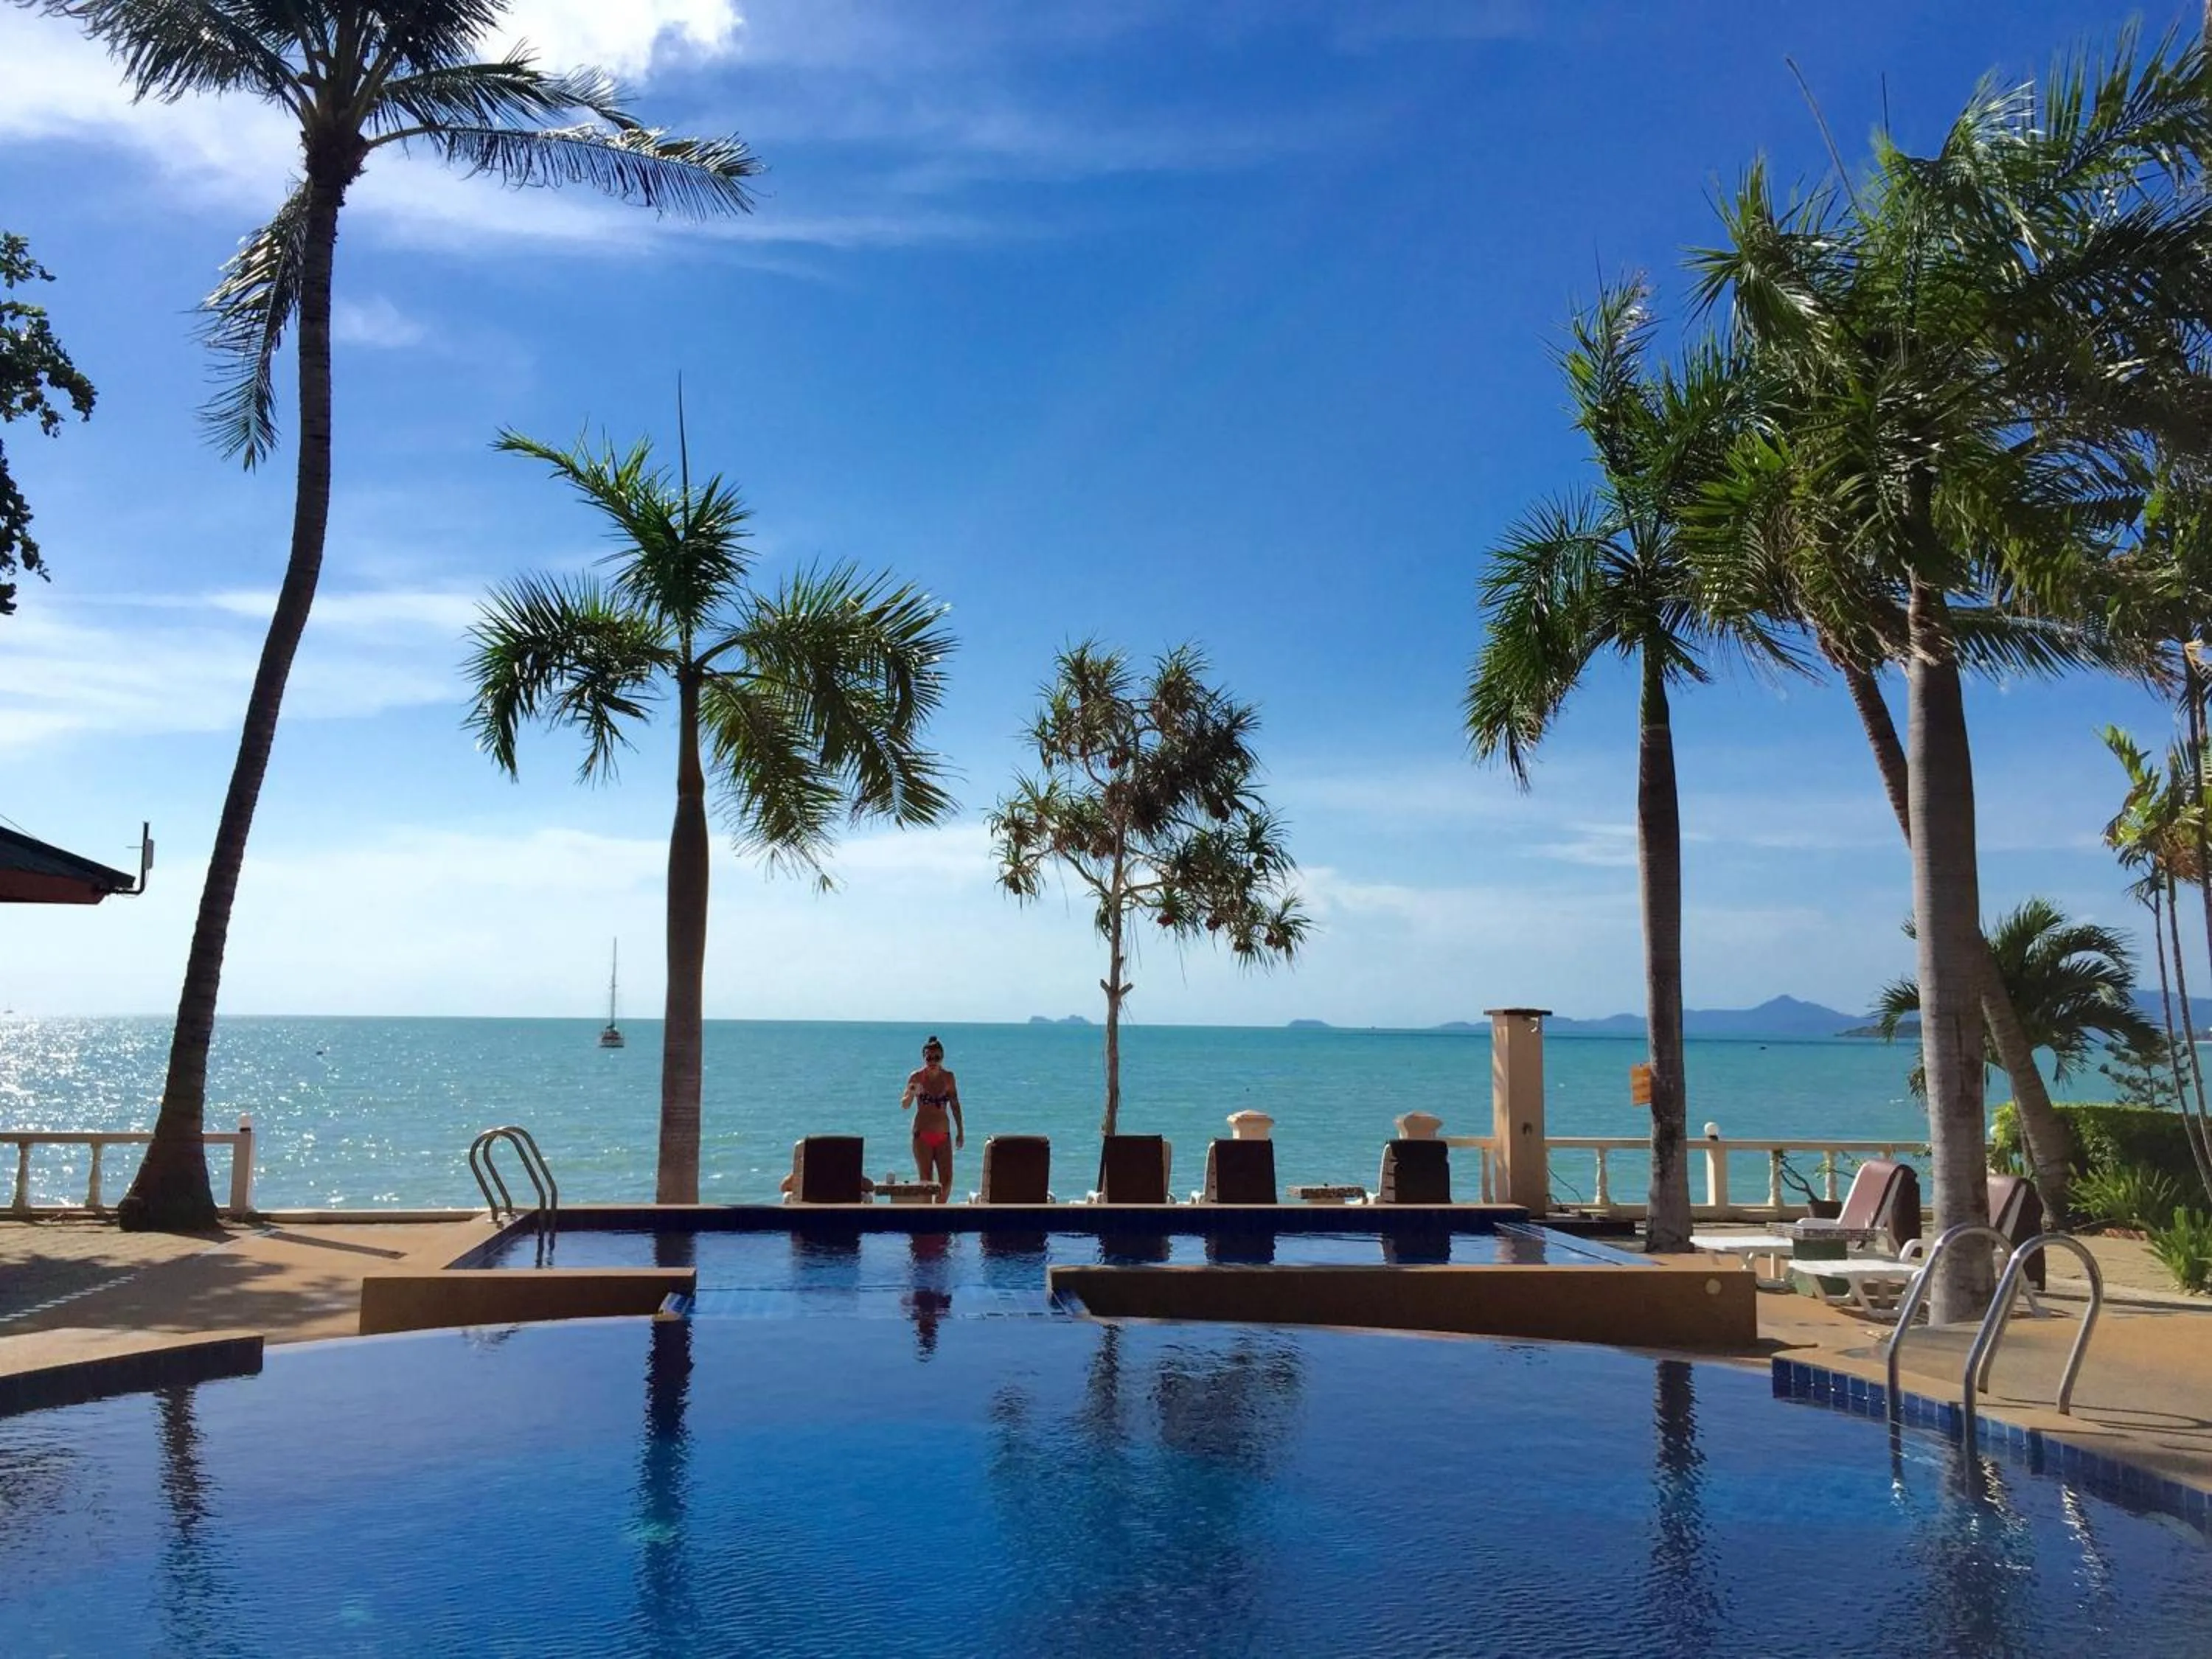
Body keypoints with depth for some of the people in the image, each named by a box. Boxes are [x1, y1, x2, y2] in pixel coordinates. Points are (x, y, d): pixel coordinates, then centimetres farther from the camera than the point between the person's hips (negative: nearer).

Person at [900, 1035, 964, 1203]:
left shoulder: (948, 1077, 2)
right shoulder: (916, 1077, -6)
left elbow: (955, 1105, 12)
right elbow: (904, 1106, -13)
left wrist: (960, 1131, 12)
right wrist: (911, 1094, -34)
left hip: (943, 1135, 3)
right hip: (922, 1135, -3)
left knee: (947, 1181, -1)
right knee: (926, 1182, -2)